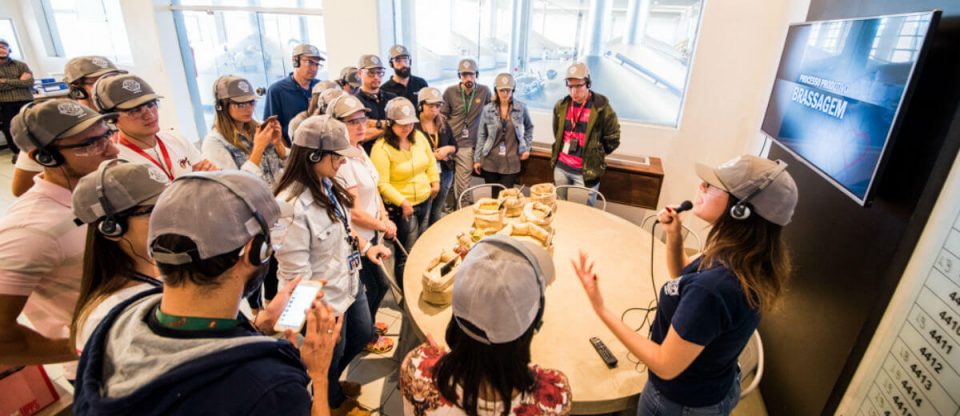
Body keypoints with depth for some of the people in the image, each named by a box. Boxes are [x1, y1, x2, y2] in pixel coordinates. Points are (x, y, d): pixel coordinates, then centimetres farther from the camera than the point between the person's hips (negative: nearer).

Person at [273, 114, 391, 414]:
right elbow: (296, 273, -26)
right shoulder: (292, 206, -32)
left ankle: (330, 382, 57)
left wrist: (365, 247, -2)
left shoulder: (327, 184, -5)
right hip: (326, 300, -8)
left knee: (362, 336, 29)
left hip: (350, 283, 8)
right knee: (332, 354, 20)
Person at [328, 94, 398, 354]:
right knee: (372, 288, 12)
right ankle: (368, 337, 39)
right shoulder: (343, 161, -27)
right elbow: (354, 212, -25)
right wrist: (384, 227, -11)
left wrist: (384, 218, -4)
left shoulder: (360, 150, 2)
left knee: (378, 286, 24)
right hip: (356, 239, -8)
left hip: (371, 233, 8)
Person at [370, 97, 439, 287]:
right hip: (402, 207, -7)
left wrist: (435, 181, 4)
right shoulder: (381, 147, -19)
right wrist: (403, 202, -26)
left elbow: (431, 160, 16)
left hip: (425, 201, 7)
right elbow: (382, 184, -21)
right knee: (407, 254, 2)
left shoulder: (418, 136, 1)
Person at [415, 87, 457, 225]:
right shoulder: (414, 125, -12)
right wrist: (431, 155, -16)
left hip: (444, 174, 6)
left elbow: (455, 146, 14)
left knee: (436, 213, 18)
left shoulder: (443, 123, 7)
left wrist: (448, 149, -7)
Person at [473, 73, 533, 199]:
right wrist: (477, 159, 4)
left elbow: (529, 127, 15)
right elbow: (481, 135, 3)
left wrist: (527, 147, 8)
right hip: (490, 160, 0)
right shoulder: (488, 109, -2)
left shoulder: (521, 108, -2)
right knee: (494, 196, 8)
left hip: (511, 161, 0)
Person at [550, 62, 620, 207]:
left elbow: (612, 140, -3)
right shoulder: (561, 106, 3)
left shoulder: (601, 107, -11)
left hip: (586, 172, -4)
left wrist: (595, 154, 4)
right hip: (560, 167, 5)